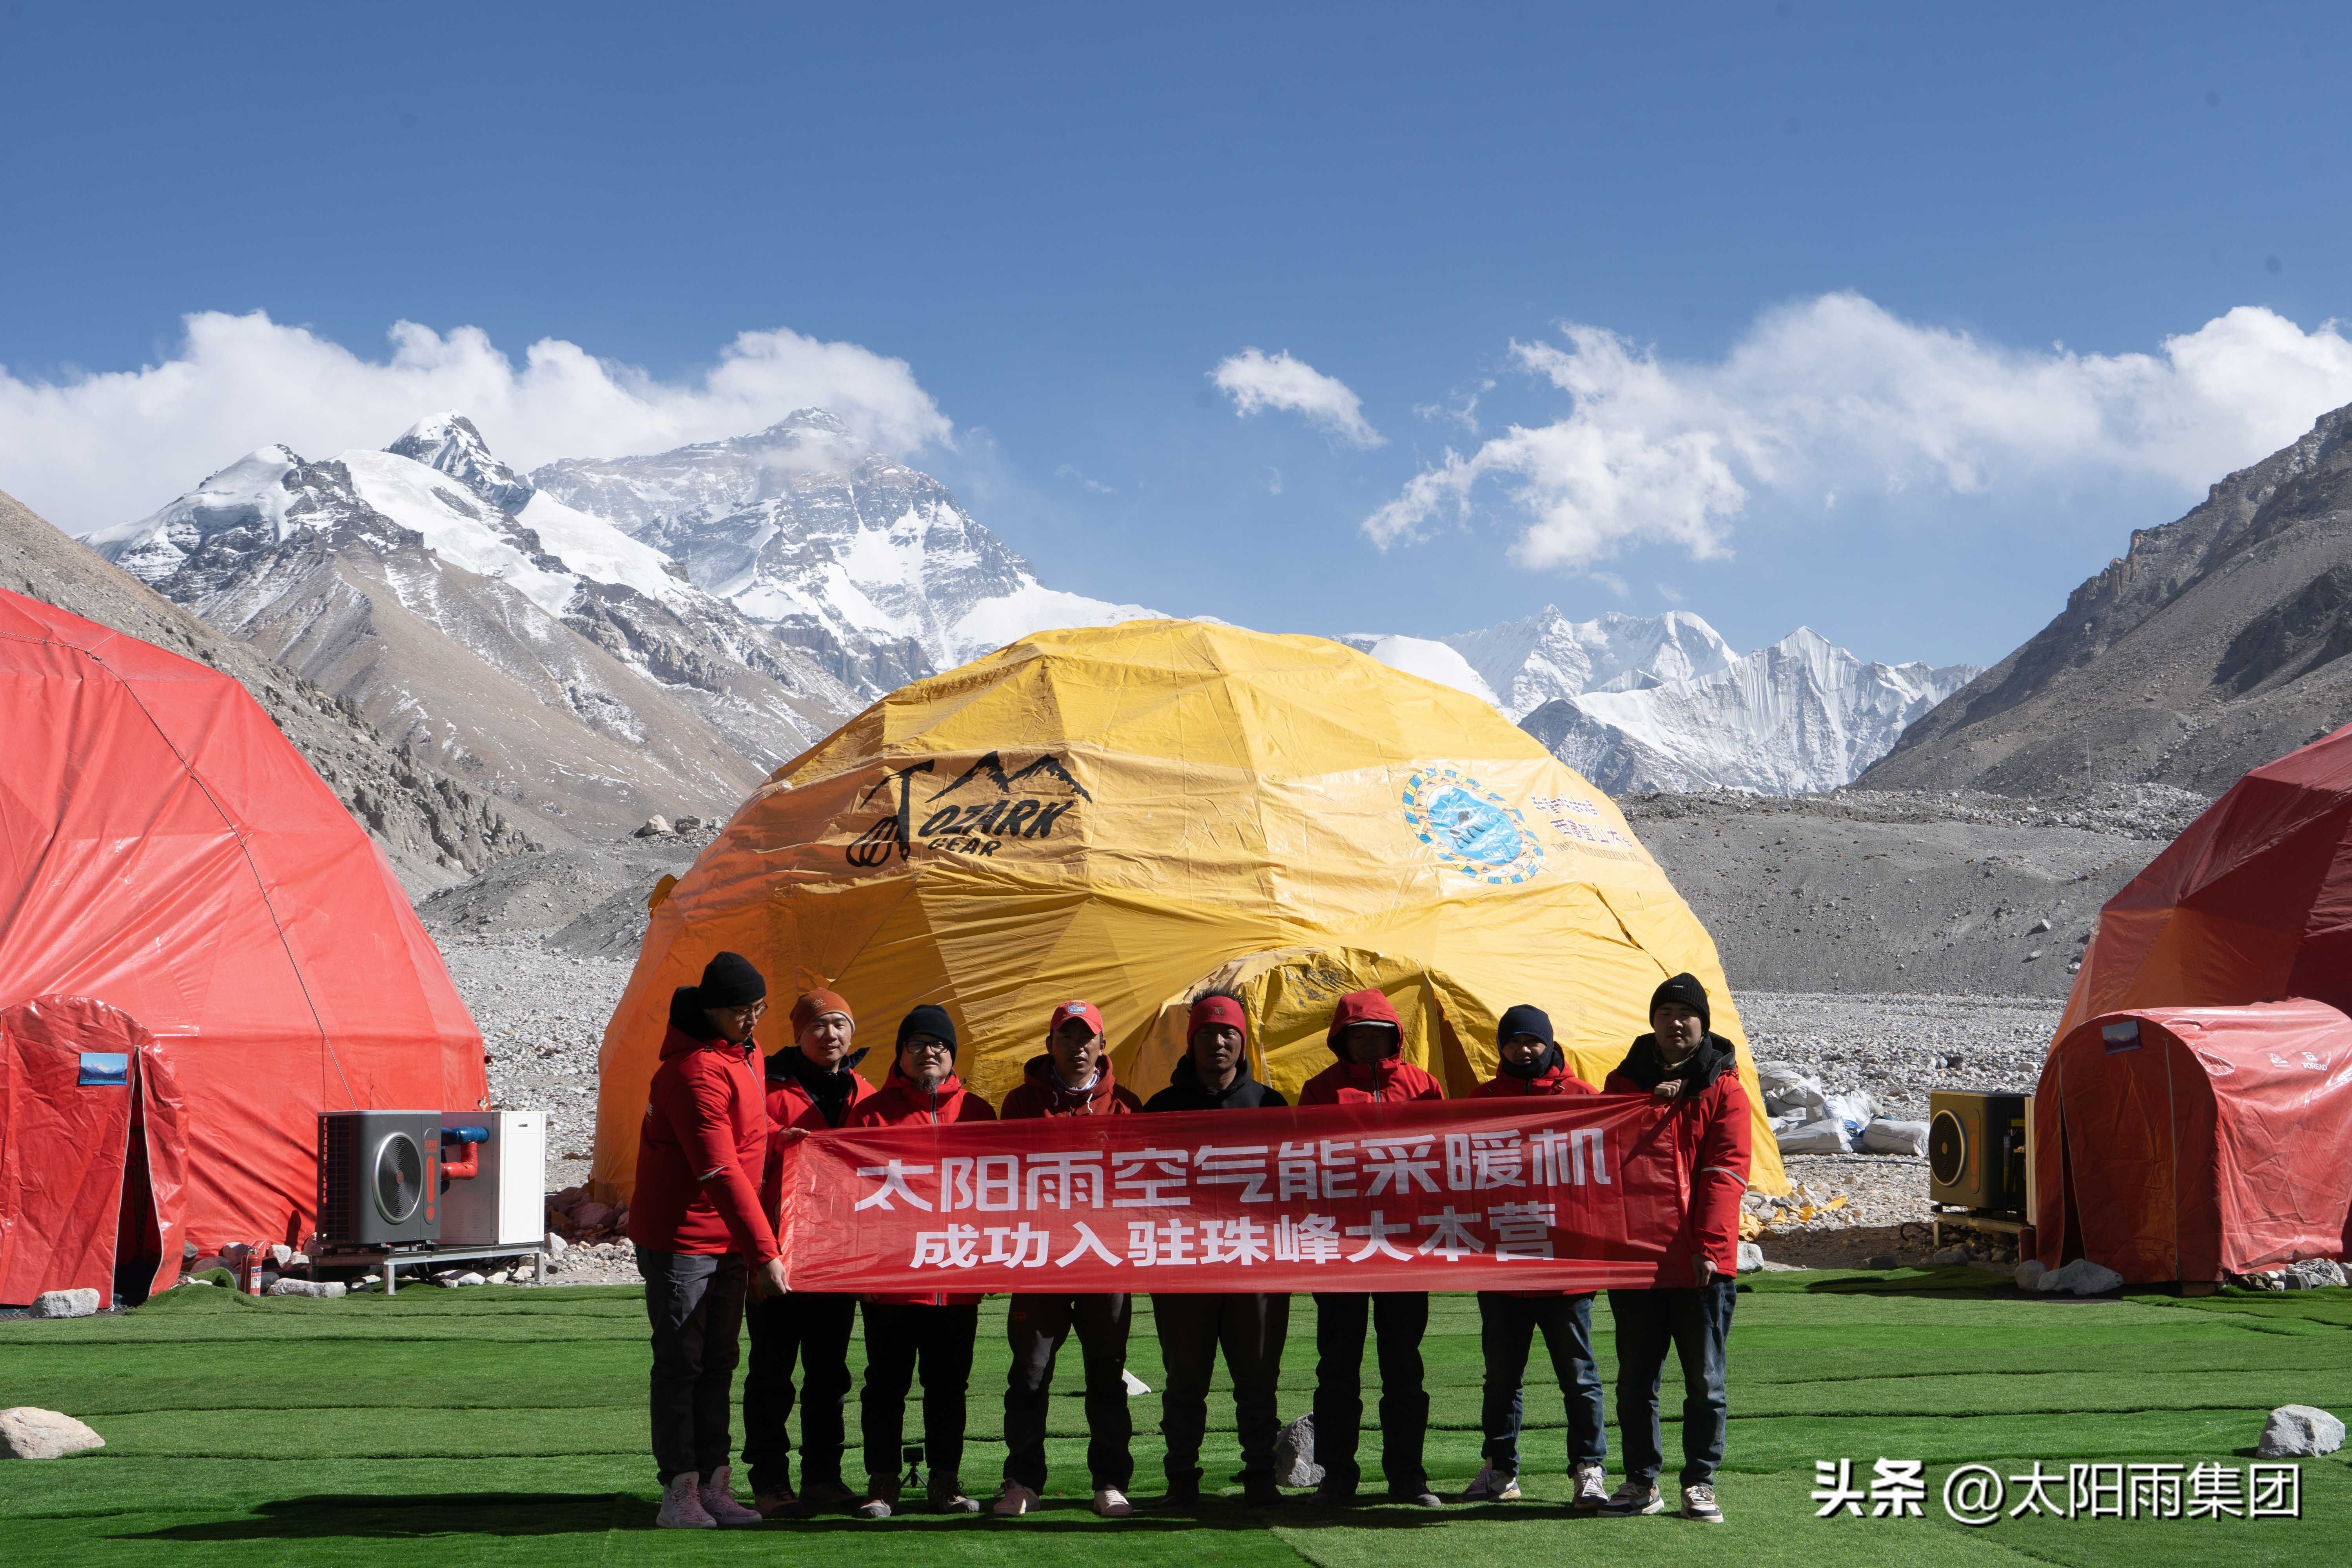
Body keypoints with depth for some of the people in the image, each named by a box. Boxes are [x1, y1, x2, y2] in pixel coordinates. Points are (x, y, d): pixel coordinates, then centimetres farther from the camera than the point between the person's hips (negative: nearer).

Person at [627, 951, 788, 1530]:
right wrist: (765, 1252, -27)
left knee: (719, 1363, 10)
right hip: (681, 1240, -9)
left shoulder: (740, 1052, 9)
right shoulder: (694, 1071, -22)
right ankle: (679, 1493, 1)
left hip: (728, 1242, 9)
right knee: (682, 1363, -4)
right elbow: (721, 1173, -26)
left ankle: (713, 1486, 15)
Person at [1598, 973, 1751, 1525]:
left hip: (1702, 1260, -3)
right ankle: (1641, 1481, 18)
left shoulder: (1723, 1090, 0)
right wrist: (1649, 1104, -13)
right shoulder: (1625, 1081, 10)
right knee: (1635, 1379, 9)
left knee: (1705, 1381, 3)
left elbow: (1725, 1172, -7)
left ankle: (1699, 1483, 13)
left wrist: (1708, 1244, -17)